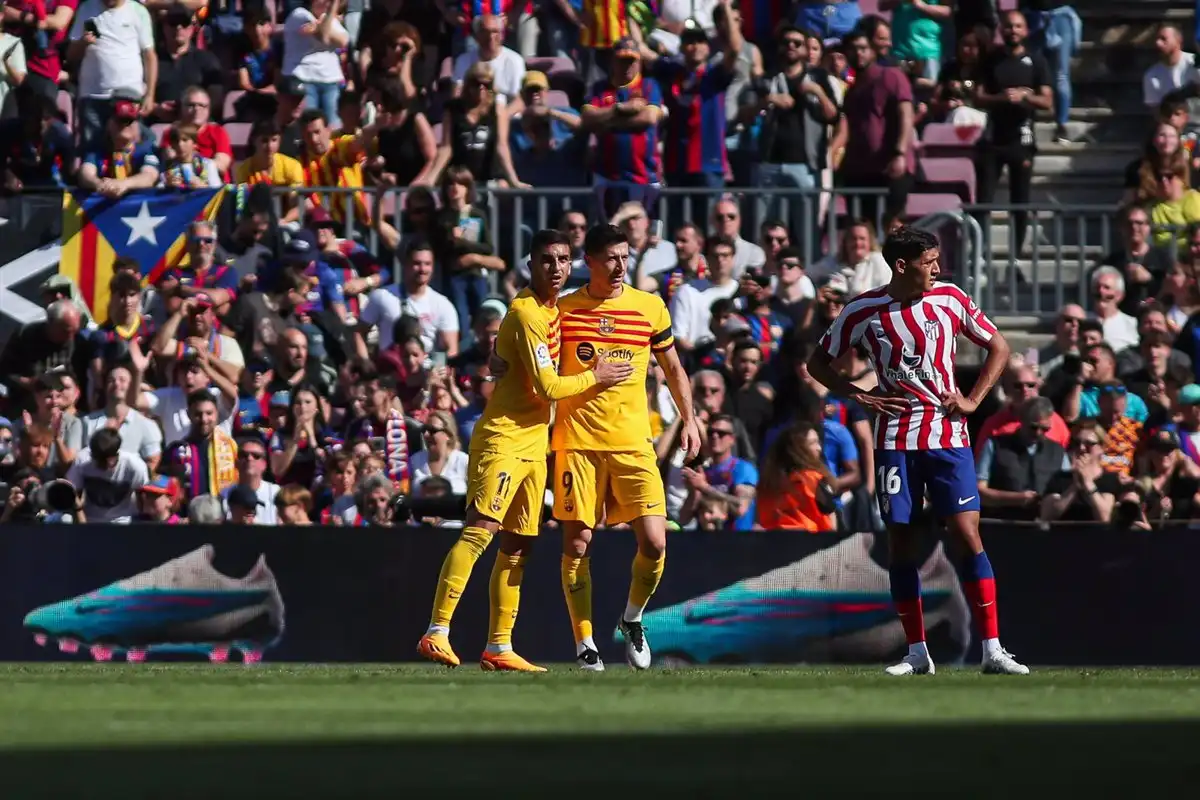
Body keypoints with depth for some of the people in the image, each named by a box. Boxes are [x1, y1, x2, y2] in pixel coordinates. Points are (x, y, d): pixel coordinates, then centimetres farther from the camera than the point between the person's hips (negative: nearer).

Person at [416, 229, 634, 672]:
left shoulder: (552, 309, 14)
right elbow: (548, 386, -18)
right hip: (503, 439, -10)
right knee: (480, 531, -19)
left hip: (533, 441, 10)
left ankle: (499, 647, 13)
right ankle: (437, 633, -25)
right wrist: (595, 377, -4)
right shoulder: (527, 314, -16)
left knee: (517, 544, 9)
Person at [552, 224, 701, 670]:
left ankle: (633, 619, 17)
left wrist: (689, 419, 11)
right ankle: (584, 643, 10)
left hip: (633, 442, 1)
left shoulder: (650, 308, 6)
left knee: (654, 543, -9)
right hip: (577, 440, -1)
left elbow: (673, 369, 18)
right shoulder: (563, 310, 2)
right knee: (576, 544, -2)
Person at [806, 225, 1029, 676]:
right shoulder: (865, 310, -2)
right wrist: (859, 397, -3)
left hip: (947, 435, 0)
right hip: (895, 439, 0)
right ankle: (917, 653, 11)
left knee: (967, 533, -10)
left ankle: (993, 651, -10)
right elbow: (818, 362, 10)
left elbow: (998, 347, 12)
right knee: (901, 543, 2)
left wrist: (973, 400, 1)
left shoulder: (950, 298, 0)